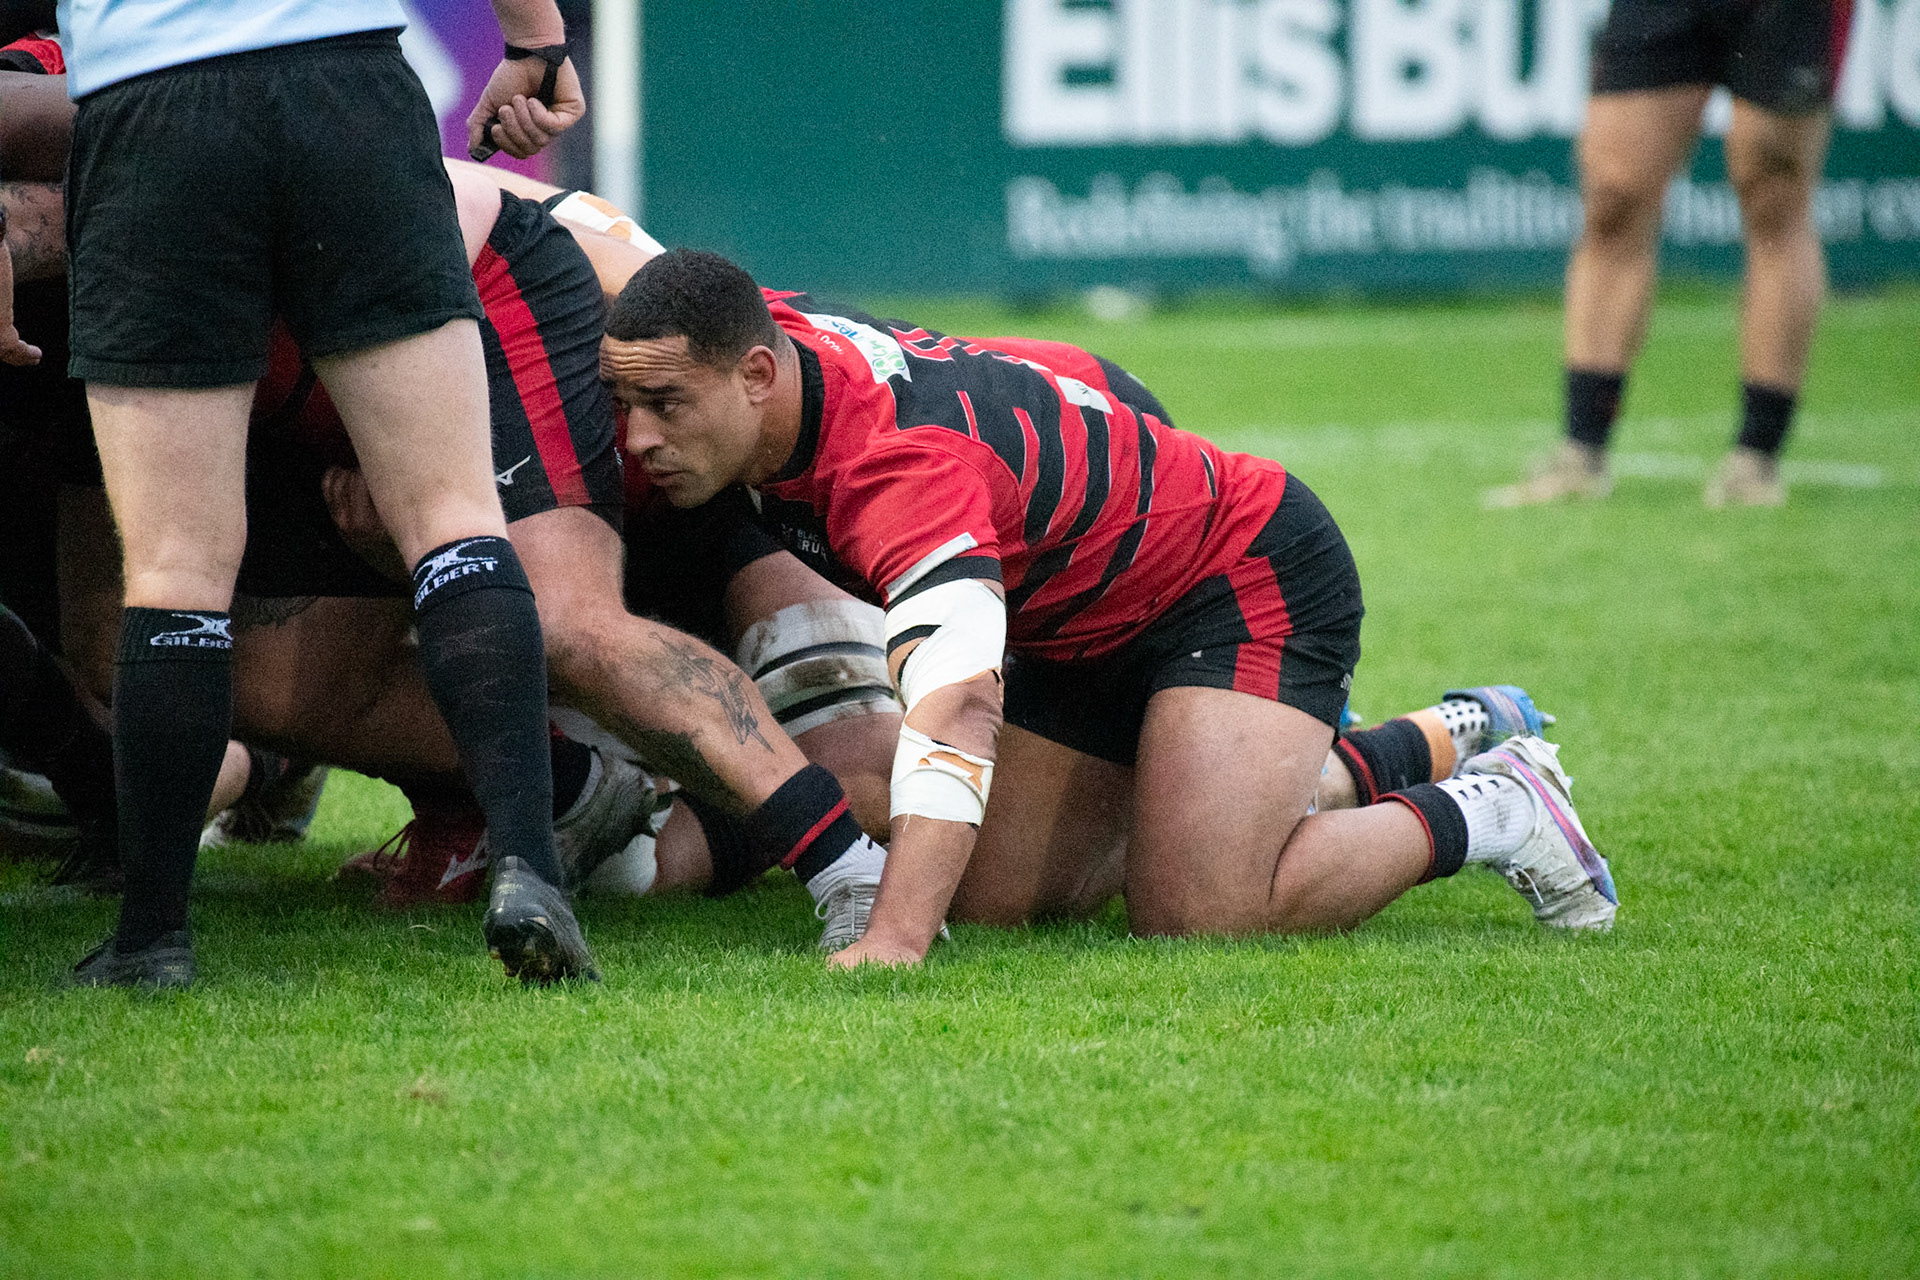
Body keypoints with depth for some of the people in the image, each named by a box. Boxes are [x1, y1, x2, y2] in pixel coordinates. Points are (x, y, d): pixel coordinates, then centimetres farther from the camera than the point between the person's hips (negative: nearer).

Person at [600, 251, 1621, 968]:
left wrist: (894, 938, -66)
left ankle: (1485, 810, 2)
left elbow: (961, 699, -54)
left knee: (1202, 916, -26)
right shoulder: (755, 334, -14)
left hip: (1250, 581, -10)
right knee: (990, 898, 8)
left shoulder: (897, 463, -40)